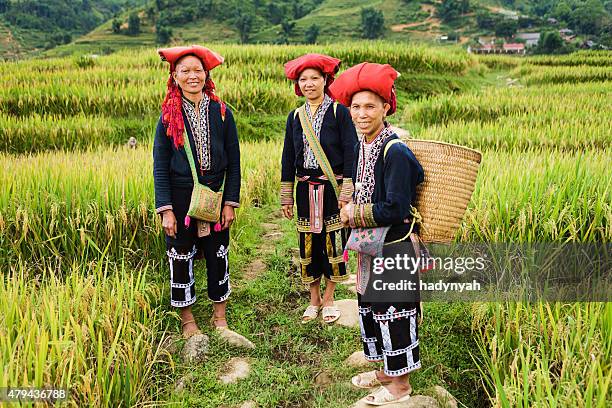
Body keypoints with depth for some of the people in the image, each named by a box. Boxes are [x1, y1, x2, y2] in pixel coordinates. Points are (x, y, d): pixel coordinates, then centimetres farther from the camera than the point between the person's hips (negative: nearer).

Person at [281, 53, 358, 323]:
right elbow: (288, 157, 11)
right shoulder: (295, 117, 9)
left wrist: (346, 191, -12)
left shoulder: (339, 112, -3)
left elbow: (350, 153, -6)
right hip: (306, 189, 4)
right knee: (308, 243, 8)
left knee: (333, 241, 3)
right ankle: (314, 299, 24)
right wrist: (286, 196, 10)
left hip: (333, 187, -3)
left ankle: (328, 299, 20)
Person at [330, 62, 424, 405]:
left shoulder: (395, 151, -21)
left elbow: (396, 209, -24)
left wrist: (354, 215, -15)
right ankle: (385, 370, 38)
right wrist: (352, 211, 0)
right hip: (372, 243, 9)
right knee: (369, 306, 19)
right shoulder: (362, 146, 6)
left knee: (392, 310, 3)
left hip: (394, 246, -9)